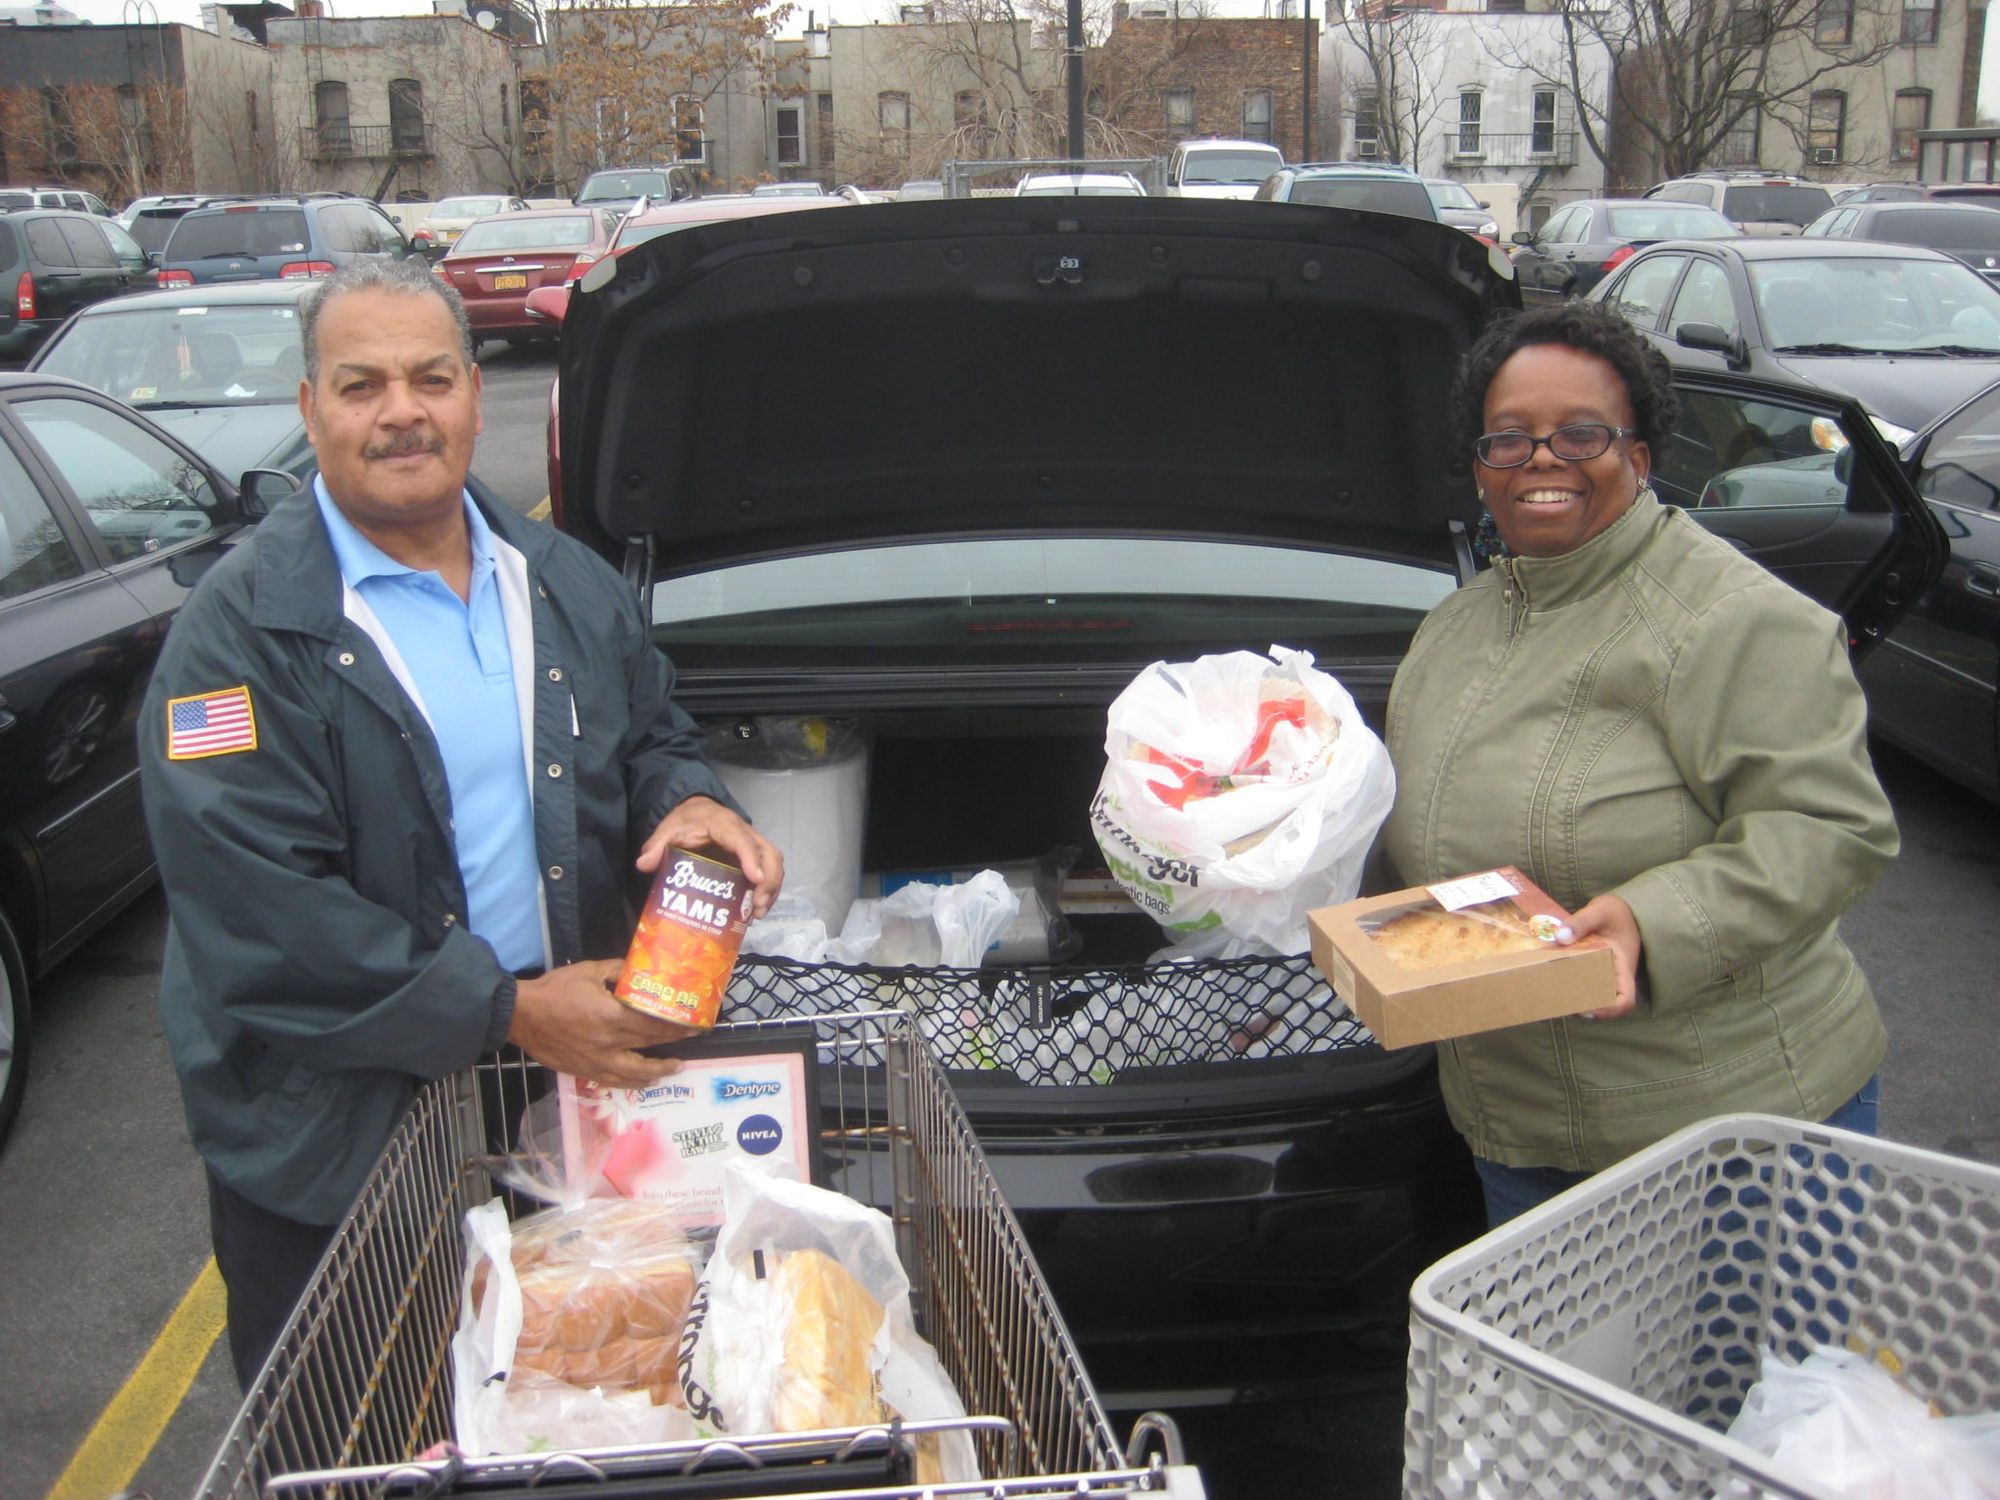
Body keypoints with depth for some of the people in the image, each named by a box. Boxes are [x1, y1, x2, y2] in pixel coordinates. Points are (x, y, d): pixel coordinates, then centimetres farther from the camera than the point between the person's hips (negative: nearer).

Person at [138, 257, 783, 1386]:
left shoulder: (569, 584, 7)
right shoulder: (245, 630, -13)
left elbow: (650, 736, 18)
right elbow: (254, 914, -19)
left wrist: (690, 804, -8)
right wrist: (507, 1010, -22)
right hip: (330, 1144, -4)